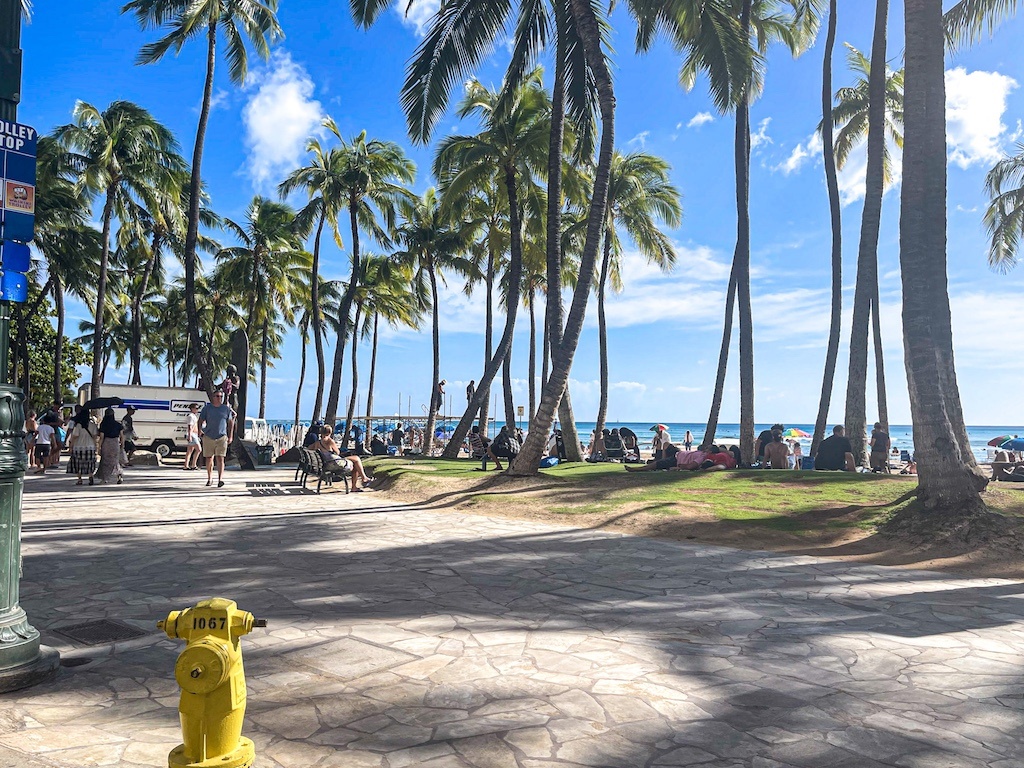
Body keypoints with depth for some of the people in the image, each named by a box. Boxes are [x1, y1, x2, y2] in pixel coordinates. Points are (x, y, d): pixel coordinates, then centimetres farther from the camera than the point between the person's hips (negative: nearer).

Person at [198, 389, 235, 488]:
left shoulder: (226, 408, 6)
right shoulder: (207, 408, 4)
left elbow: (230, 422, 11)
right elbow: (201, 420, 6)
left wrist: (230, 436, 7)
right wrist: (200, 430, -8)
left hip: (222, 437, -1)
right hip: (208, 437, 1)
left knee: (220, 458, -10)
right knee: (209, 459, 8)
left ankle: (220, 479, -15)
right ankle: (209, 479, 22)